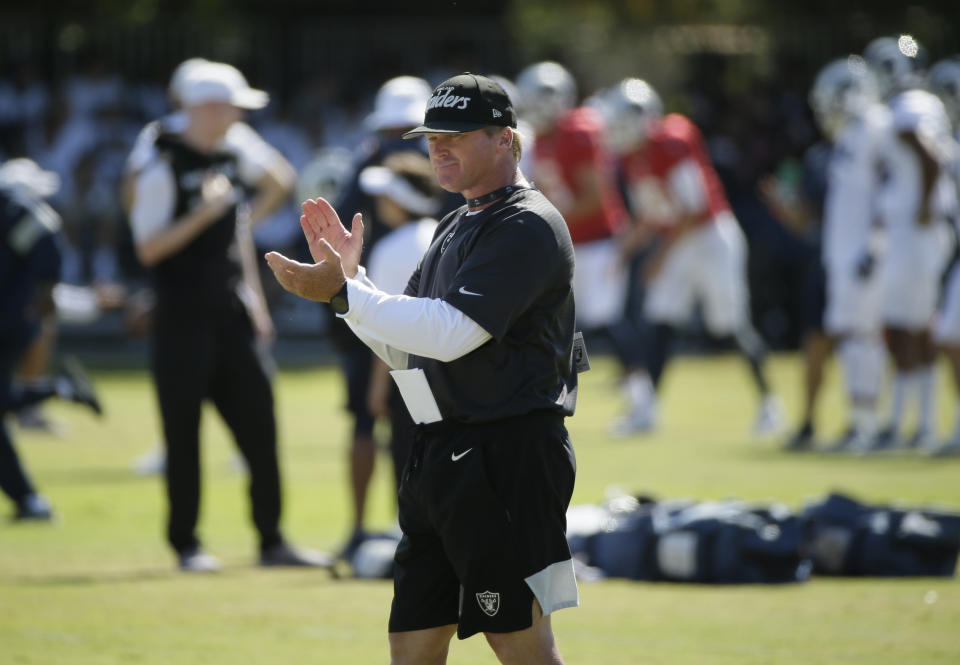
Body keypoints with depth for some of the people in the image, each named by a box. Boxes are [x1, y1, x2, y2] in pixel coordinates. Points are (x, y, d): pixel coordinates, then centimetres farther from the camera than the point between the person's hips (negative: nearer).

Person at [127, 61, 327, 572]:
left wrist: (252, 295, 18)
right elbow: (148, 248, -15)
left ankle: (271, 542, 10)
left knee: (258, 423, 4)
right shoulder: (163, 169, -11)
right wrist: (202, 216, -23)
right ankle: (186, 544, 8)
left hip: (231, 316, 7)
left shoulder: (232, 161, 13)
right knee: (184, 433, -1)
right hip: (183, 318, -7)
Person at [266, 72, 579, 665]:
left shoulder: (527, 227, -10)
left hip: (505, 458, -10)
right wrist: (351, 273, 11)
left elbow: (453, 332, -22)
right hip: (440, 457, 10)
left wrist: (343, 294, -21)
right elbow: (405, 349, 23)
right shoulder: (457, 229, 21)